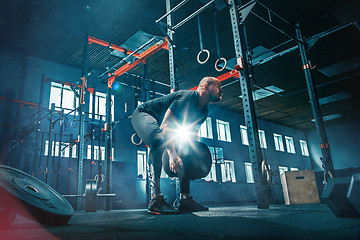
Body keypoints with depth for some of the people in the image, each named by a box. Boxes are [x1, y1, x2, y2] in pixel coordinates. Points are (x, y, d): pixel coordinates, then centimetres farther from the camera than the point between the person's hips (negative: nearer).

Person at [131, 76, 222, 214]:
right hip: (143, 114, -9)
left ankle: (184, 199, 1)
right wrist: (172, 154, -44)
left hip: (158, 124, 10)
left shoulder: (203, 112, 2)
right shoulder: (188, 97, -27)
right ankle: (156, 200, -36)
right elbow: (165, 124, -36)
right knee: (159, 141, -38)